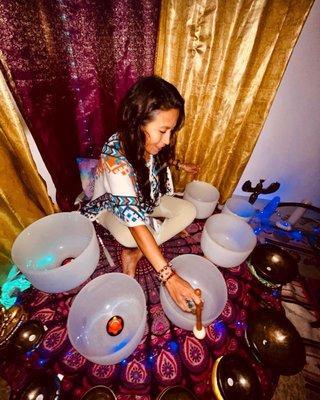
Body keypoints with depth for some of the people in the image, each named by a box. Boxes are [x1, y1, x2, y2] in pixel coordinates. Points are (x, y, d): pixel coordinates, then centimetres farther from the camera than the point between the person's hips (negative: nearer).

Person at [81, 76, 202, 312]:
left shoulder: (147, 141, -18)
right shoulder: (115, 157, -38)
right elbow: (134, 222, -42)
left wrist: (180, 165, 11)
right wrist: (170, 277, -43)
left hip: (145, 197, 7)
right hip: (109, 204, -6)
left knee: (189, 211, -10)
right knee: (129, 237, -39)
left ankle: (134, 254, -9)